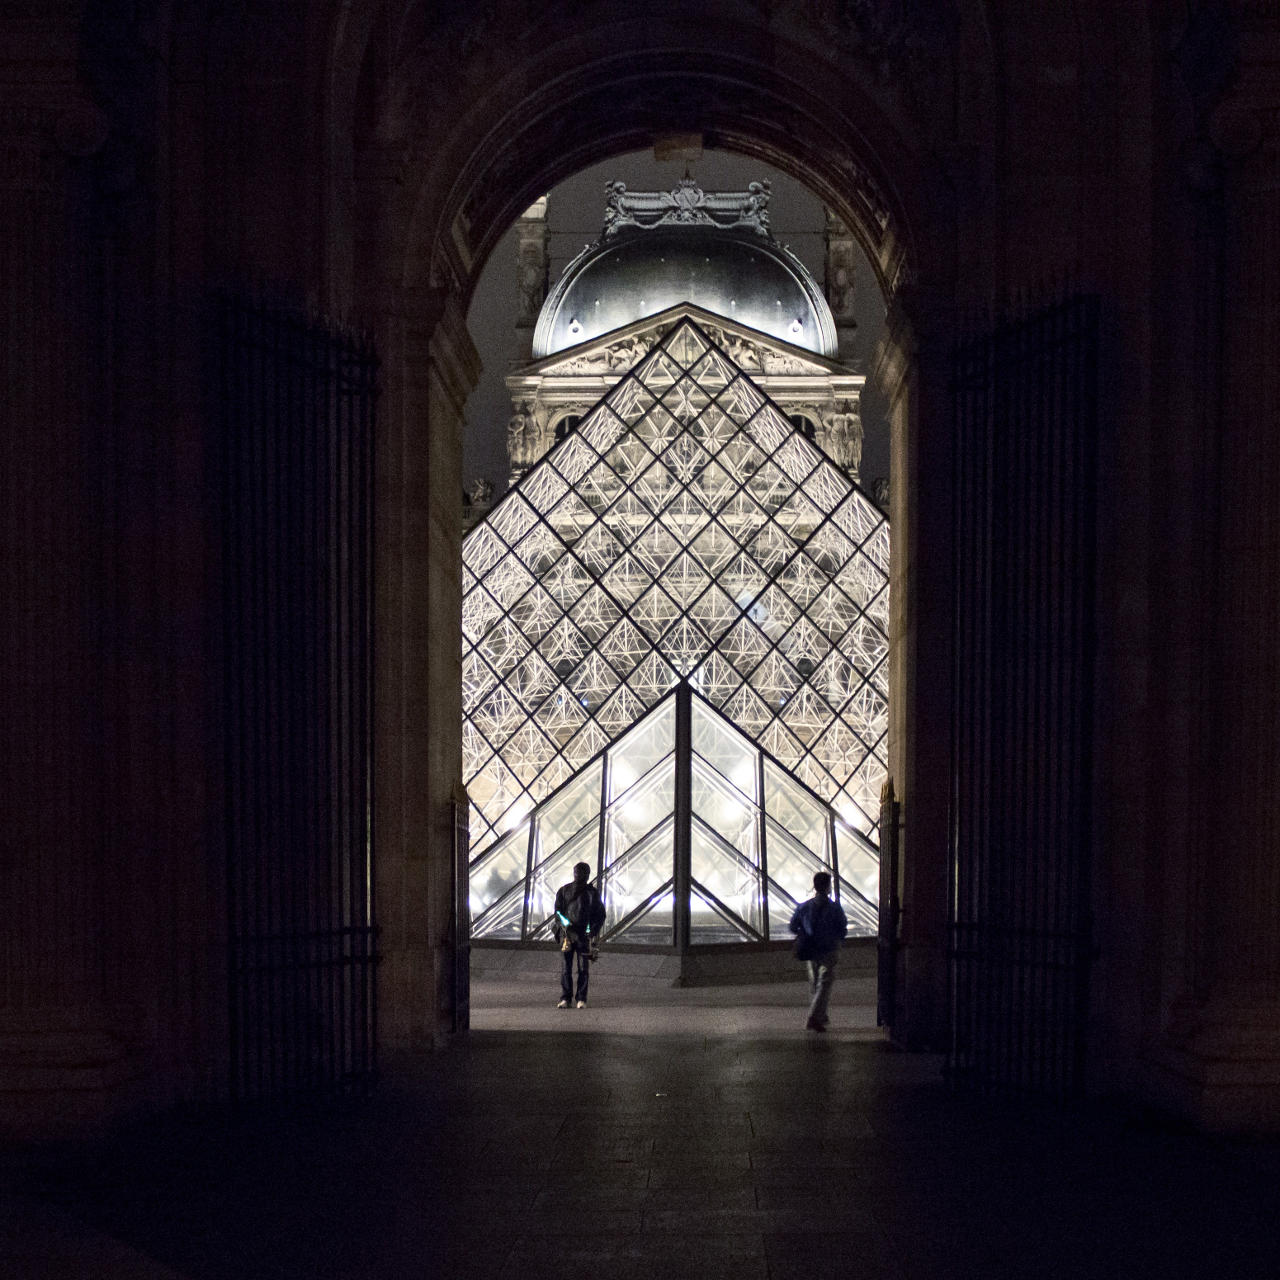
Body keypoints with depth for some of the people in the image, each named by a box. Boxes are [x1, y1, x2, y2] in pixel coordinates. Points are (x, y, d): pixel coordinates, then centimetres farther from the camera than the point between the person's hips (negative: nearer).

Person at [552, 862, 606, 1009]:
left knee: (584, 969, 0)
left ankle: (581, 999, 5)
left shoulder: (593, 893, 7)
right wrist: (564, 923, -11)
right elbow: (558, 911, 6)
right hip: (567, 932, 0)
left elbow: (600, 914, 9)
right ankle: (565, 999, 2)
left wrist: (593, 930, -4)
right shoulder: (564, 891, 8)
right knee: (566, 968, -2)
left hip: (585, 935, 0)